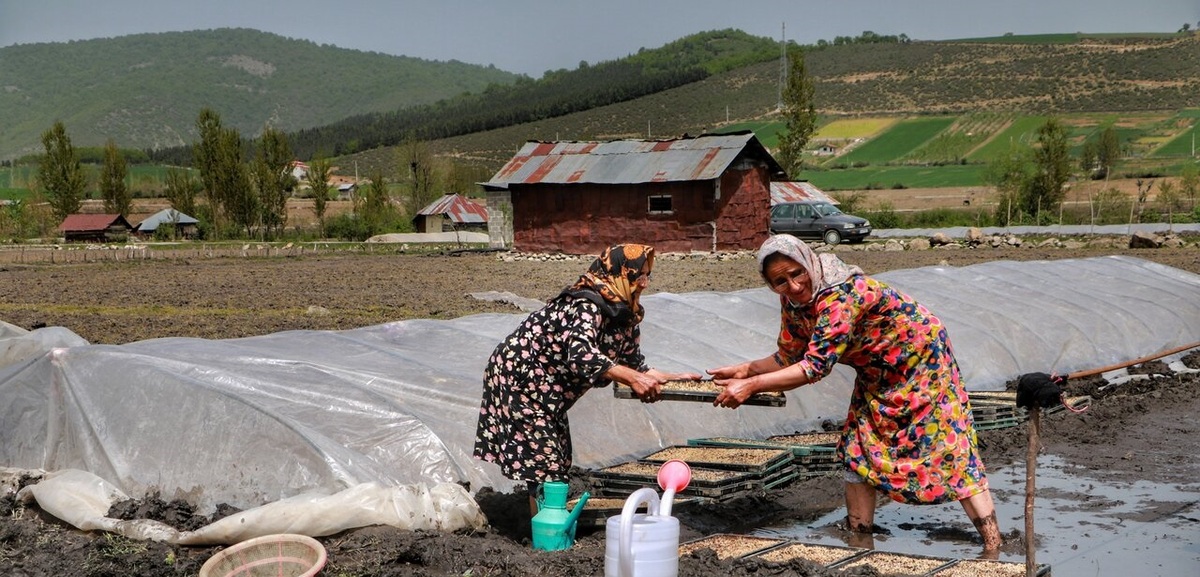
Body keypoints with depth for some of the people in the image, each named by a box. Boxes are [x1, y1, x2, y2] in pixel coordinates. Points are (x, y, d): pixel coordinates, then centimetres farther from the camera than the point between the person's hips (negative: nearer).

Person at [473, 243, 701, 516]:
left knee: (558, 460, 13)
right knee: (544, 463, -9)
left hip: (547, 394, 10)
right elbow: (581, 355, -42)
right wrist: (633, 379, -47)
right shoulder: (587, 306, -27)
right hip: (518, 378, -10)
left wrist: (675, 377, 1)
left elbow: (635, 364, 11)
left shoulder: (624, 315, 4)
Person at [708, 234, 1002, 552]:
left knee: (945, 445, -7)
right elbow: (789, 357, 0)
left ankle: (993, 542, 1)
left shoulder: (841, 295, -37)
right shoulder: (793, 301, -10)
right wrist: (745, 370, -15)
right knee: (858, 448, 6)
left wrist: (752, 386, -40)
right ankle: (860, 530, 16)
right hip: (877, 373, 8)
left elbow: (816, 364, -40)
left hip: (921, 357, -8)